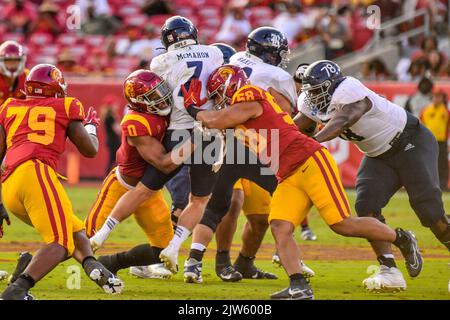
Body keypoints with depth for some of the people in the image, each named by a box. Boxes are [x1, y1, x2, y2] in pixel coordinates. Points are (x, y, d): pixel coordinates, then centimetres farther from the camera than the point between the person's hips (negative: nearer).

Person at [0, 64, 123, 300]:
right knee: (61, 243, -12)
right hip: (36, 173, -6)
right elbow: (90, 150, 21)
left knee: (74, 231, 18)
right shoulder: (65, 107, 17)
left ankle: (92, 266, -14)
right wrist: (91, 126, 42)